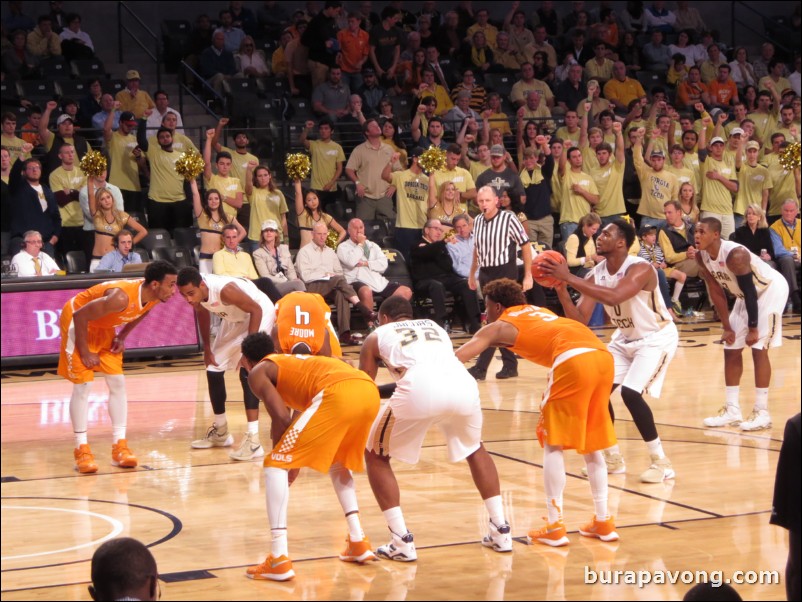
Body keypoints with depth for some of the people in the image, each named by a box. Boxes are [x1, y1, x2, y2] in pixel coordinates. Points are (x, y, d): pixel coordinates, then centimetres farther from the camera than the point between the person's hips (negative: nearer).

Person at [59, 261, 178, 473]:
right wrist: (84, 352, -24)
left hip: (103, 327, 8)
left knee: (117, 382, 1)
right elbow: (80, 316, -33)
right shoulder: (121, 297, -40)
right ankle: (81, 450, -6)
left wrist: (122, 337, -2)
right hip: (77, 321, -8)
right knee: (83, 385, -12)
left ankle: (119, 446, 3)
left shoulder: (153, 297, -15)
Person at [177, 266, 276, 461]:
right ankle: (220, 432, 28)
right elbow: (203, 313, 5)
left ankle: (253, 440, -28)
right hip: (234, 319, 8)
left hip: (259, 313, -8)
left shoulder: (225, 290, -39)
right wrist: (207, 348, 6)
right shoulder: (195, 295, -18)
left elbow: (256, 310, -29)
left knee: (247, 371, -24)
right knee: (213, 369, 9)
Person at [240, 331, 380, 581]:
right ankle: (358, 542, 27)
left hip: (337, 394, -7)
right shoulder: (292, 362, 40)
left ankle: (279, 560, -5)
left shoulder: (258, 372, 18)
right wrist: (296, 459, 48)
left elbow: (281, 418, 5)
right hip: (369, 390, 8)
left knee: (275, 465, 3)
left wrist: (280, 455, 19)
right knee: (338, 462, 34)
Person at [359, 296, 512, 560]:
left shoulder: (377, 335, 28)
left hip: (420, 389, -4)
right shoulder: (435, 326, 39)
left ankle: (401, 542, 8)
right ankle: (500, 530, 28)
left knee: (375, 455, 19)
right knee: (475, 448, 34)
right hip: (463, 384, 4)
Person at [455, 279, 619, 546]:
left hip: (573, 359, -6)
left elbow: (458, 356, 10)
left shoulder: (499, 326, 16)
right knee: (591, 445, 19)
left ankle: (555, 526, -1)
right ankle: (603, 521, 21)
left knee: (553, 443, 5)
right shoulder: (539, 311, 34)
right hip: (603, 355, 6)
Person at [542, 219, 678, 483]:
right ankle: (613, 458, 15)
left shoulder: (640, 269, -28)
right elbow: (580, 320, -11)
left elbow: (613, 297, -47)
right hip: (625, 338, 8)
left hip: (657, 338, -8)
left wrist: (569, 277, -46)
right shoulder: (596, 275, -7)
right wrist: (560, 288, -25)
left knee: (631, 392, -23)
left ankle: (661, 462, -11)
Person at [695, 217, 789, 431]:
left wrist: (753, 329, -22)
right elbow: (717, 292, -1)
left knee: (758, 347, -14)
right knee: (731, 348, 6)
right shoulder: (702, 256, -10)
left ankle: (762, 413, -10)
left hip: (771, 289, -9)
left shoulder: (735, 254, -34)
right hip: (747, 294, 9)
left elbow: (750, 292, -27)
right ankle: (732, 410, 13)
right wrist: (727, 327, -1)